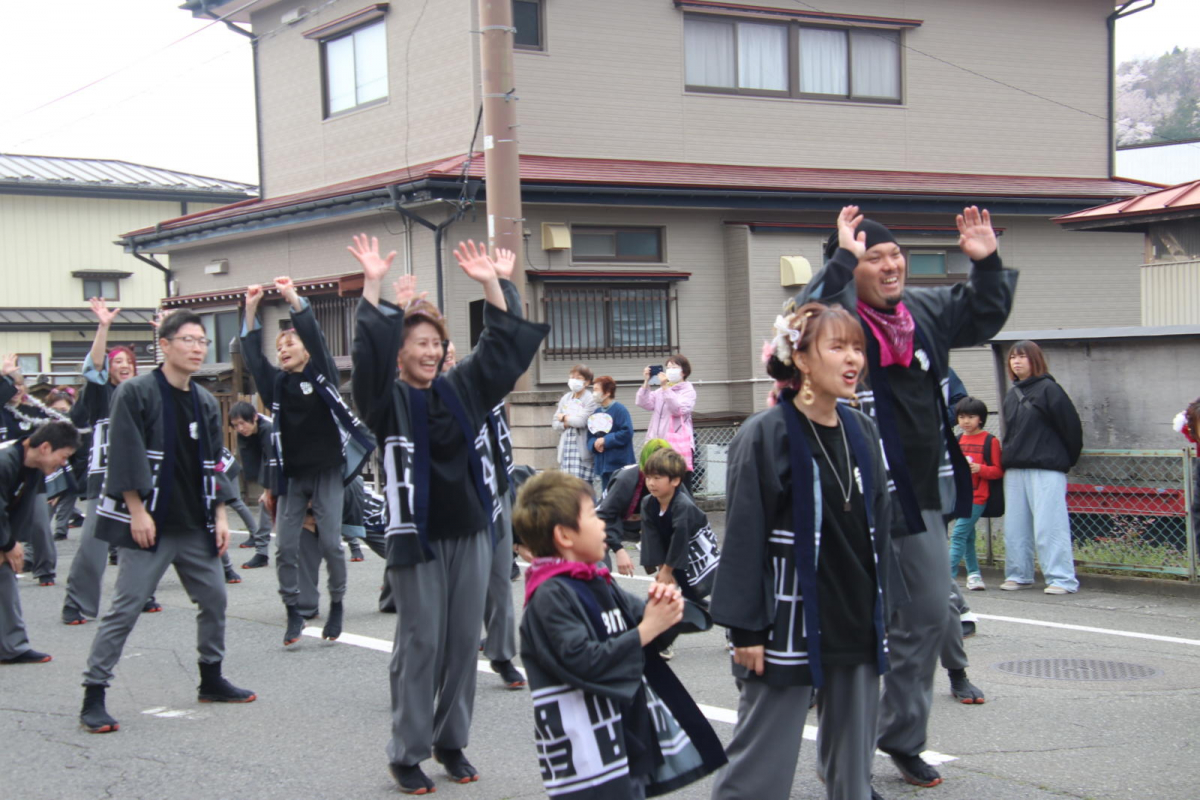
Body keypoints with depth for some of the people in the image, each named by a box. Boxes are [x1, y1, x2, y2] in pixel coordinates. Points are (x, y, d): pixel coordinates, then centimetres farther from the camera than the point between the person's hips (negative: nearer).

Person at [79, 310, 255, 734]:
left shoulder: (206, 402, 11)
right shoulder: (135, 392, -8)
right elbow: (125, 456, -13)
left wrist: (220, 516, 7)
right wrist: (137, 512, -17)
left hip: (196, 525, 7)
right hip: (149, 523, -6)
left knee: (214, 599, 12)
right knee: (125, 609, -7)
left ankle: (211, 679, 29)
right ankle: (93, 696, -1)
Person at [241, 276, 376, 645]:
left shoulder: (322, 375, 0)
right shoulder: (276, 382, 9)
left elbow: (317, 339, -13)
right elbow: (252, 355, 0)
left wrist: (294, 300, -19)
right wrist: (251, 312, -8)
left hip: (326, 472, -3)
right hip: (292, 475, 4)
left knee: (331, 543, -4)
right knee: (285, 548, -1)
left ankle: (337, 606, 14)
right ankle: (293, 614, 9)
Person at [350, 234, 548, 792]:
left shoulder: (461, 390, 11)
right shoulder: (386, 399, -3)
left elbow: (504, 347, 10)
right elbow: (369, 353, -20)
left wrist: (492, 284, 2)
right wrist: (373, 288, -25)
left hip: (469, 533, 5)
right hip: (416, 537, -5)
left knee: (464, 641, 8)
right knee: (420, 645, -2)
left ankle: (451, 741, 21)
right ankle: (407, 753, 8)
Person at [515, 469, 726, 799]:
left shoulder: (598, 583, 13)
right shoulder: (550, 596, -16)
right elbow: (583, 662, -25)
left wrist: (664, 607, -6)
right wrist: (646, 631, -20)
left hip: (632, 733, 9)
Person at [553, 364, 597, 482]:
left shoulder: (590, 399, -4)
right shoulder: (565, 398, 14)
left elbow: (581, 421, -16)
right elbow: (555, 424, 12)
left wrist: (564, 418, 0)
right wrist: (568, 424, -8)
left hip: (582, 449, -6)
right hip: (566, 447, 6)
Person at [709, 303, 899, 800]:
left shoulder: (862, 432, 8)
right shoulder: (764, 436, -11)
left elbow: (879, 525, 15)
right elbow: (744, 536, -12)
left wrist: (883, 608, 14)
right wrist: (746, 629, -14)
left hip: (857, 627, 6)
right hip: (788, 626, -6)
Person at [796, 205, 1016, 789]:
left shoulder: (924, 312, 7)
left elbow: (983, 317, 23)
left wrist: (987, 264, 8)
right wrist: (842, 259, -36)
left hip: (923, 494, 7)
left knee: (928, 617, 14)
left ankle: (902, 737, 31)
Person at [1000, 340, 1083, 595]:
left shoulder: (1048, 389, -6)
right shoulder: (1011, 395, 16)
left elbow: (1071, 425, -5)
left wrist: (1067, 459, 3)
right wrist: (1009, 458, 14)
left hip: (1046, 470, -7)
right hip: (1015, 470, 7)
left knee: (1049, 526, -10)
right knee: (1015, 526, 8)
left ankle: (1062, 579, -7)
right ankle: (1019, 574, 17)